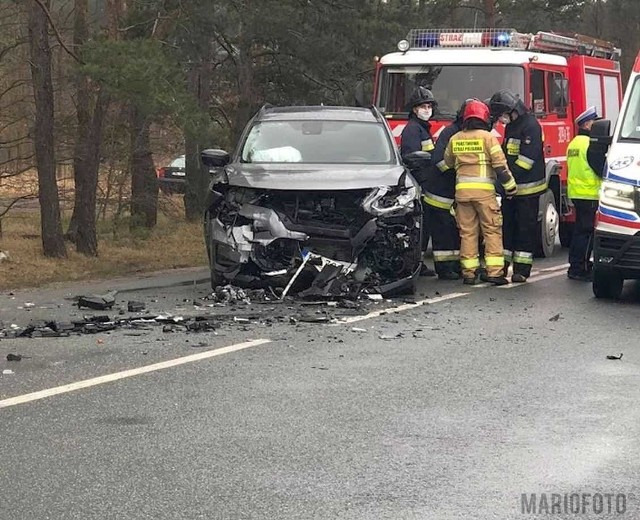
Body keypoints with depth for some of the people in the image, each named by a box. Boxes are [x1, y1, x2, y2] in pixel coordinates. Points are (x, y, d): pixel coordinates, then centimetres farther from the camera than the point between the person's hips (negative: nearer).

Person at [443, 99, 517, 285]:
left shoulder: (455, 139, 10)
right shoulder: (487, 137, -3)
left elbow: (448, 162, 24)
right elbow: (500, 164, -7)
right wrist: (510, 186, 0)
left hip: (462, 190, 4)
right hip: (484, 189, -4)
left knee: (467, 231, 7)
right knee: (492, 230, 1)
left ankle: (469, 272, 6)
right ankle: (494, 271, -5)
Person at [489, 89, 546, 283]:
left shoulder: (530, 125, -14)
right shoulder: (510, 126, 15)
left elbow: (527, 158, -21)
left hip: (528, 187, -9)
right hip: (511, 187, 9)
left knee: (525, 227, -2)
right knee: (506, 225, 9)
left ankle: (522, 268, 1)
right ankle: (502, 264, 14)